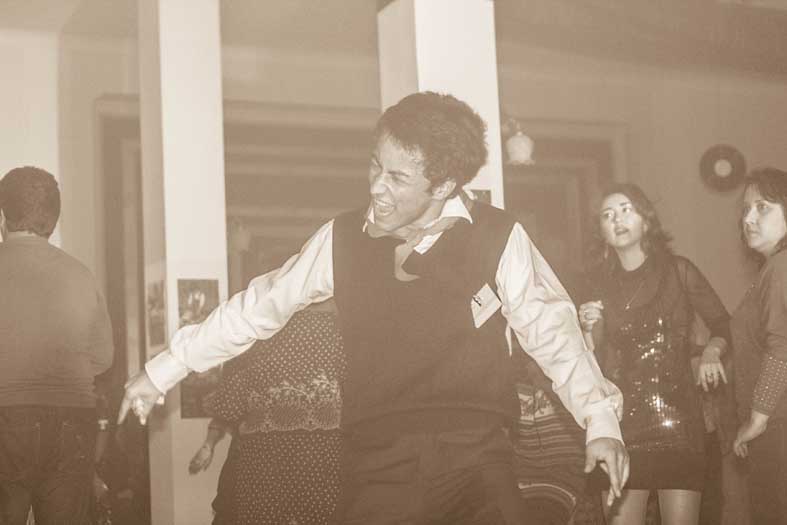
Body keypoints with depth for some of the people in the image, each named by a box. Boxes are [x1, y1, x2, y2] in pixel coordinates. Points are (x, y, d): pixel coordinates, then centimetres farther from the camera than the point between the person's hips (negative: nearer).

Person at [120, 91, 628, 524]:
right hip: (376, 458, 2)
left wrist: (601, 420, -11)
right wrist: (162, 371, 17)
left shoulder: (499, 238, -2)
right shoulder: (342, 239, 6)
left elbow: (550, 328, 1)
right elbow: (259, 306, 13)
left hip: (474, 453, -2)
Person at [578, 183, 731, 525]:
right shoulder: (597, 281, 6)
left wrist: (712, 350, -6)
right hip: (621, 421, 1)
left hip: (677, 418, -1)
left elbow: (722, 323, 14)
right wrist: (589, 329, -10)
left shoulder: (678, 271, 2)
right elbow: (592, 364, 8)